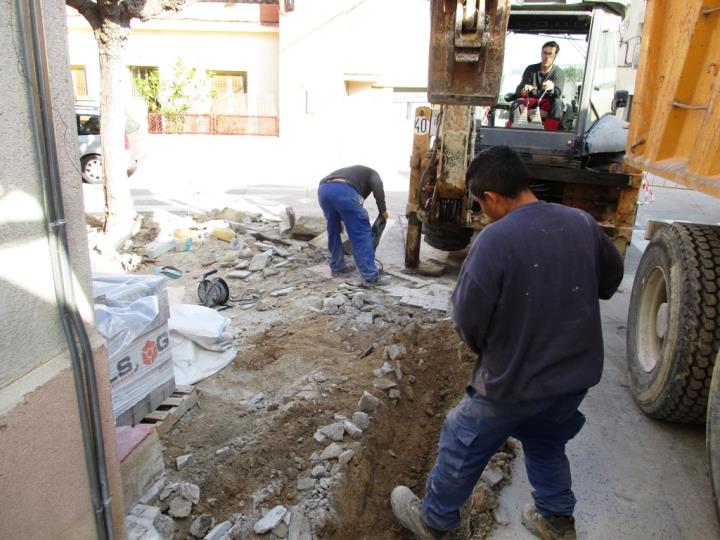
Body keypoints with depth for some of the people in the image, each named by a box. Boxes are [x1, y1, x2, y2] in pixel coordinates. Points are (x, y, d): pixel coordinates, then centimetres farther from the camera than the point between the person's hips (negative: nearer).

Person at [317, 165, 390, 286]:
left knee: (333, 230, 24)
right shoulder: (371, 173, 31)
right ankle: (371, 277, 1)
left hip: (323, 189, 6)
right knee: (361, 233, 0)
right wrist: (382, 210, 13)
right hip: (343, 190, -6)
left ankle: (337, 267, 35)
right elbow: (377, 186, 3)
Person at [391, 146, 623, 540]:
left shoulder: (494, 240, -25)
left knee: (462, 449, 16)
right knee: (547, 445, 30)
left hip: (513, 380, -6)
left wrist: (482, 348, 2)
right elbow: (611, 278, 12)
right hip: (577, 374, 6)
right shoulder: (582, 223, -6)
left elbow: (467, 320, -20)